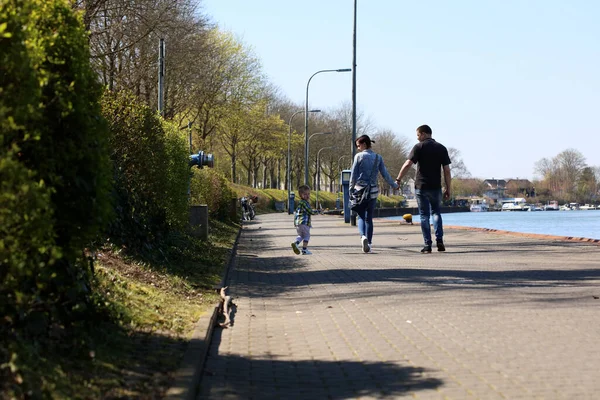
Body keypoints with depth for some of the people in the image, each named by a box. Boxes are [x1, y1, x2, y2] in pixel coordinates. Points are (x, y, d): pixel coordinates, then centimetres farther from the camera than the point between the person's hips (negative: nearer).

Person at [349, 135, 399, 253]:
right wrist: (394, 185, 19)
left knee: (361, 216, 3)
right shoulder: (378, 158, 5)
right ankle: (369, 243, 10)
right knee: (369, 217, 11)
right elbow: (385, 174, 6)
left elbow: (353, 174, -4)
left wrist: (351, 188, 5)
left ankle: (363, 236, -24)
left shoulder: (359, 156, -4)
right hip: (373, 191, 3)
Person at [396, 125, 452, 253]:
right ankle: (439, 240, 2)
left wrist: (398, 180, -6)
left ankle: (427, 245, 1)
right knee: (436, 212, 18)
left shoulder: (419, 147, -4)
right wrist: (448, 189, 8)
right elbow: (447, 170, 3)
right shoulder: (441, 148, 6)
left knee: (424, 215, 4)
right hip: (436, 187, 3)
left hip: (421, 186, -3)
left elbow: (407, 165, -13)